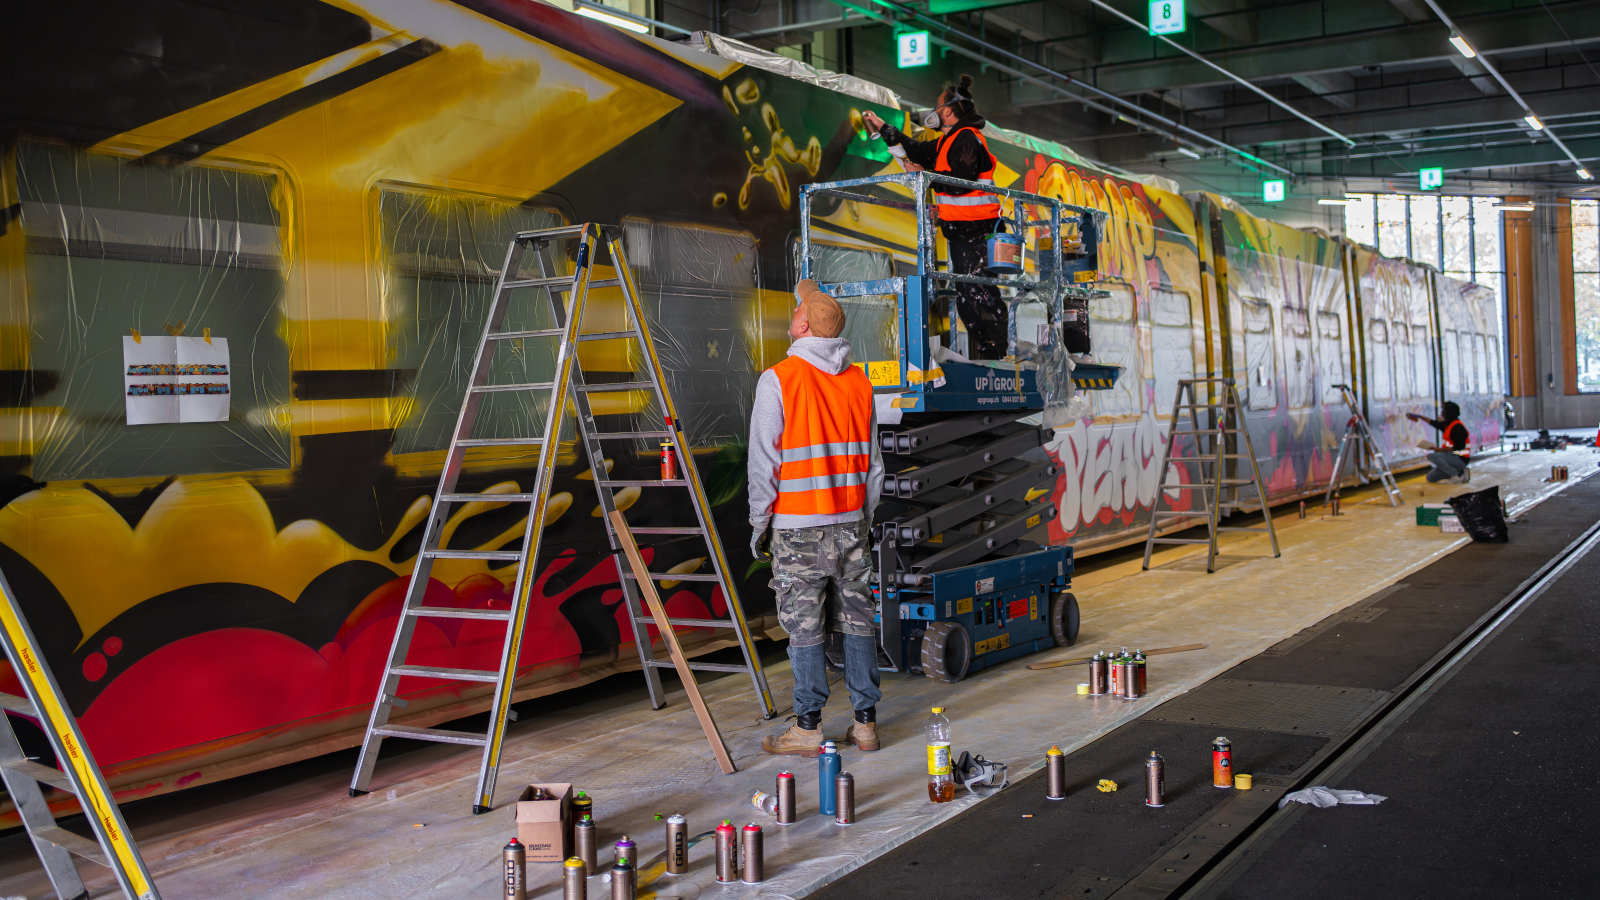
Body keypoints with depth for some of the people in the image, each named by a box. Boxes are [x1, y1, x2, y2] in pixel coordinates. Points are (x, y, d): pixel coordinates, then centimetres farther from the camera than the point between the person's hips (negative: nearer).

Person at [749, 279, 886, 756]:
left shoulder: (778, 380, -9)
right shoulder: (859, 382, 8)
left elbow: (764, 460, -10)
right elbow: (873, 461, 12)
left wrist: (759, 521, -1)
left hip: (798, 526, -5)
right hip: (850, 522, 5)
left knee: (804, 627, 1)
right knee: (858, 620, 9)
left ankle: (808, 727, 6)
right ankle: (866, 722, 13)